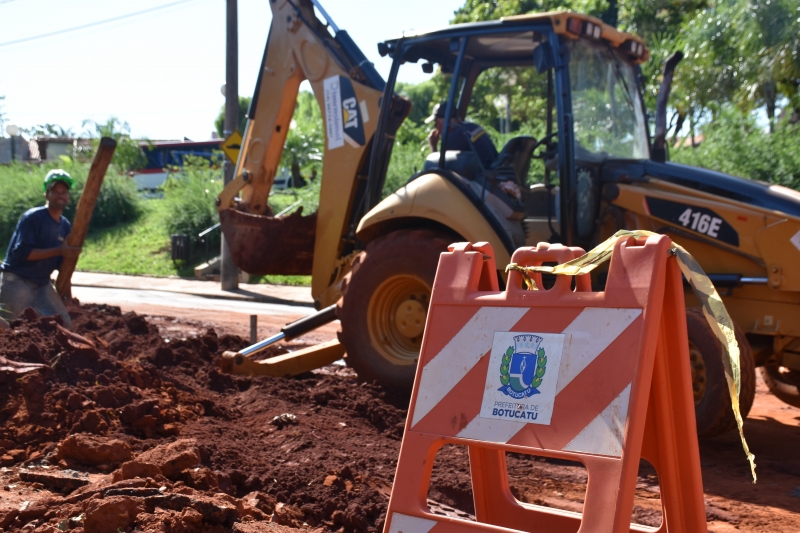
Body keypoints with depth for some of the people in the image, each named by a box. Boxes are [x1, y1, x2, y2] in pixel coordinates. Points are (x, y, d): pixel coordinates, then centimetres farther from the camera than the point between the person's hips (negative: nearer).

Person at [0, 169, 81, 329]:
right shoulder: (32, 217, -14)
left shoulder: (65, 226, 6)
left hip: (42, 284, 7)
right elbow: (21, 252, -24)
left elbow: (62, 264, 13)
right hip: (16, 280, -7)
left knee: (65, 324, 4)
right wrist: (58, 251, -26)